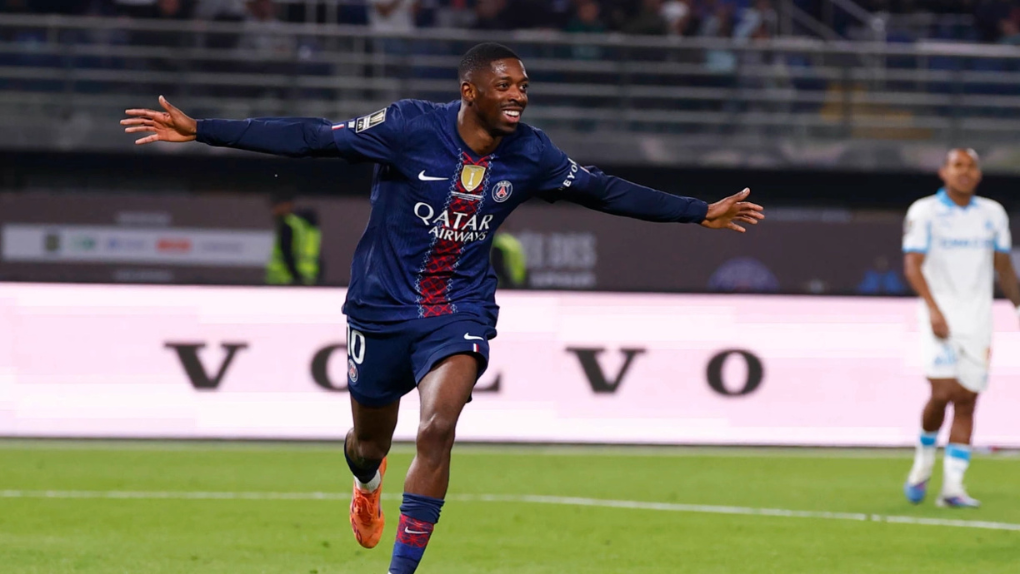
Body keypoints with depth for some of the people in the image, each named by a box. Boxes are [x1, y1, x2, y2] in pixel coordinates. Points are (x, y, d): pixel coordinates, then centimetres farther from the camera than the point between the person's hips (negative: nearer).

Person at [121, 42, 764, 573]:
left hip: (461, 313, 1)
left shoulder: (531, 154, -6)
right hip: (383, 306, -1)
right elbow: (312, 137, -16)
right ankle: (368, 482, 56)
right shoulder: (410, 127, -17)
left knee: (438, 430, -23)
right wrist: (199, 130, -20)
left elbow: (604, 190, 8)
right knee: (371, 441, 15)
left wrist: (701, 212, 10)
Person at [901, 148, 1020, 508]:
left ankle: (952, 486, -1)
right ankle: (924, 459, 11)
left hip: (978, 317, 4)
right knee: (943, 392, -16)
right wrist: (933, 307, -24)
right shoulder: (925, 212, -3)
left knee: (967, 401, -2)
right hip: (941, 315, -4)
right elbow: (912, 265, -11)